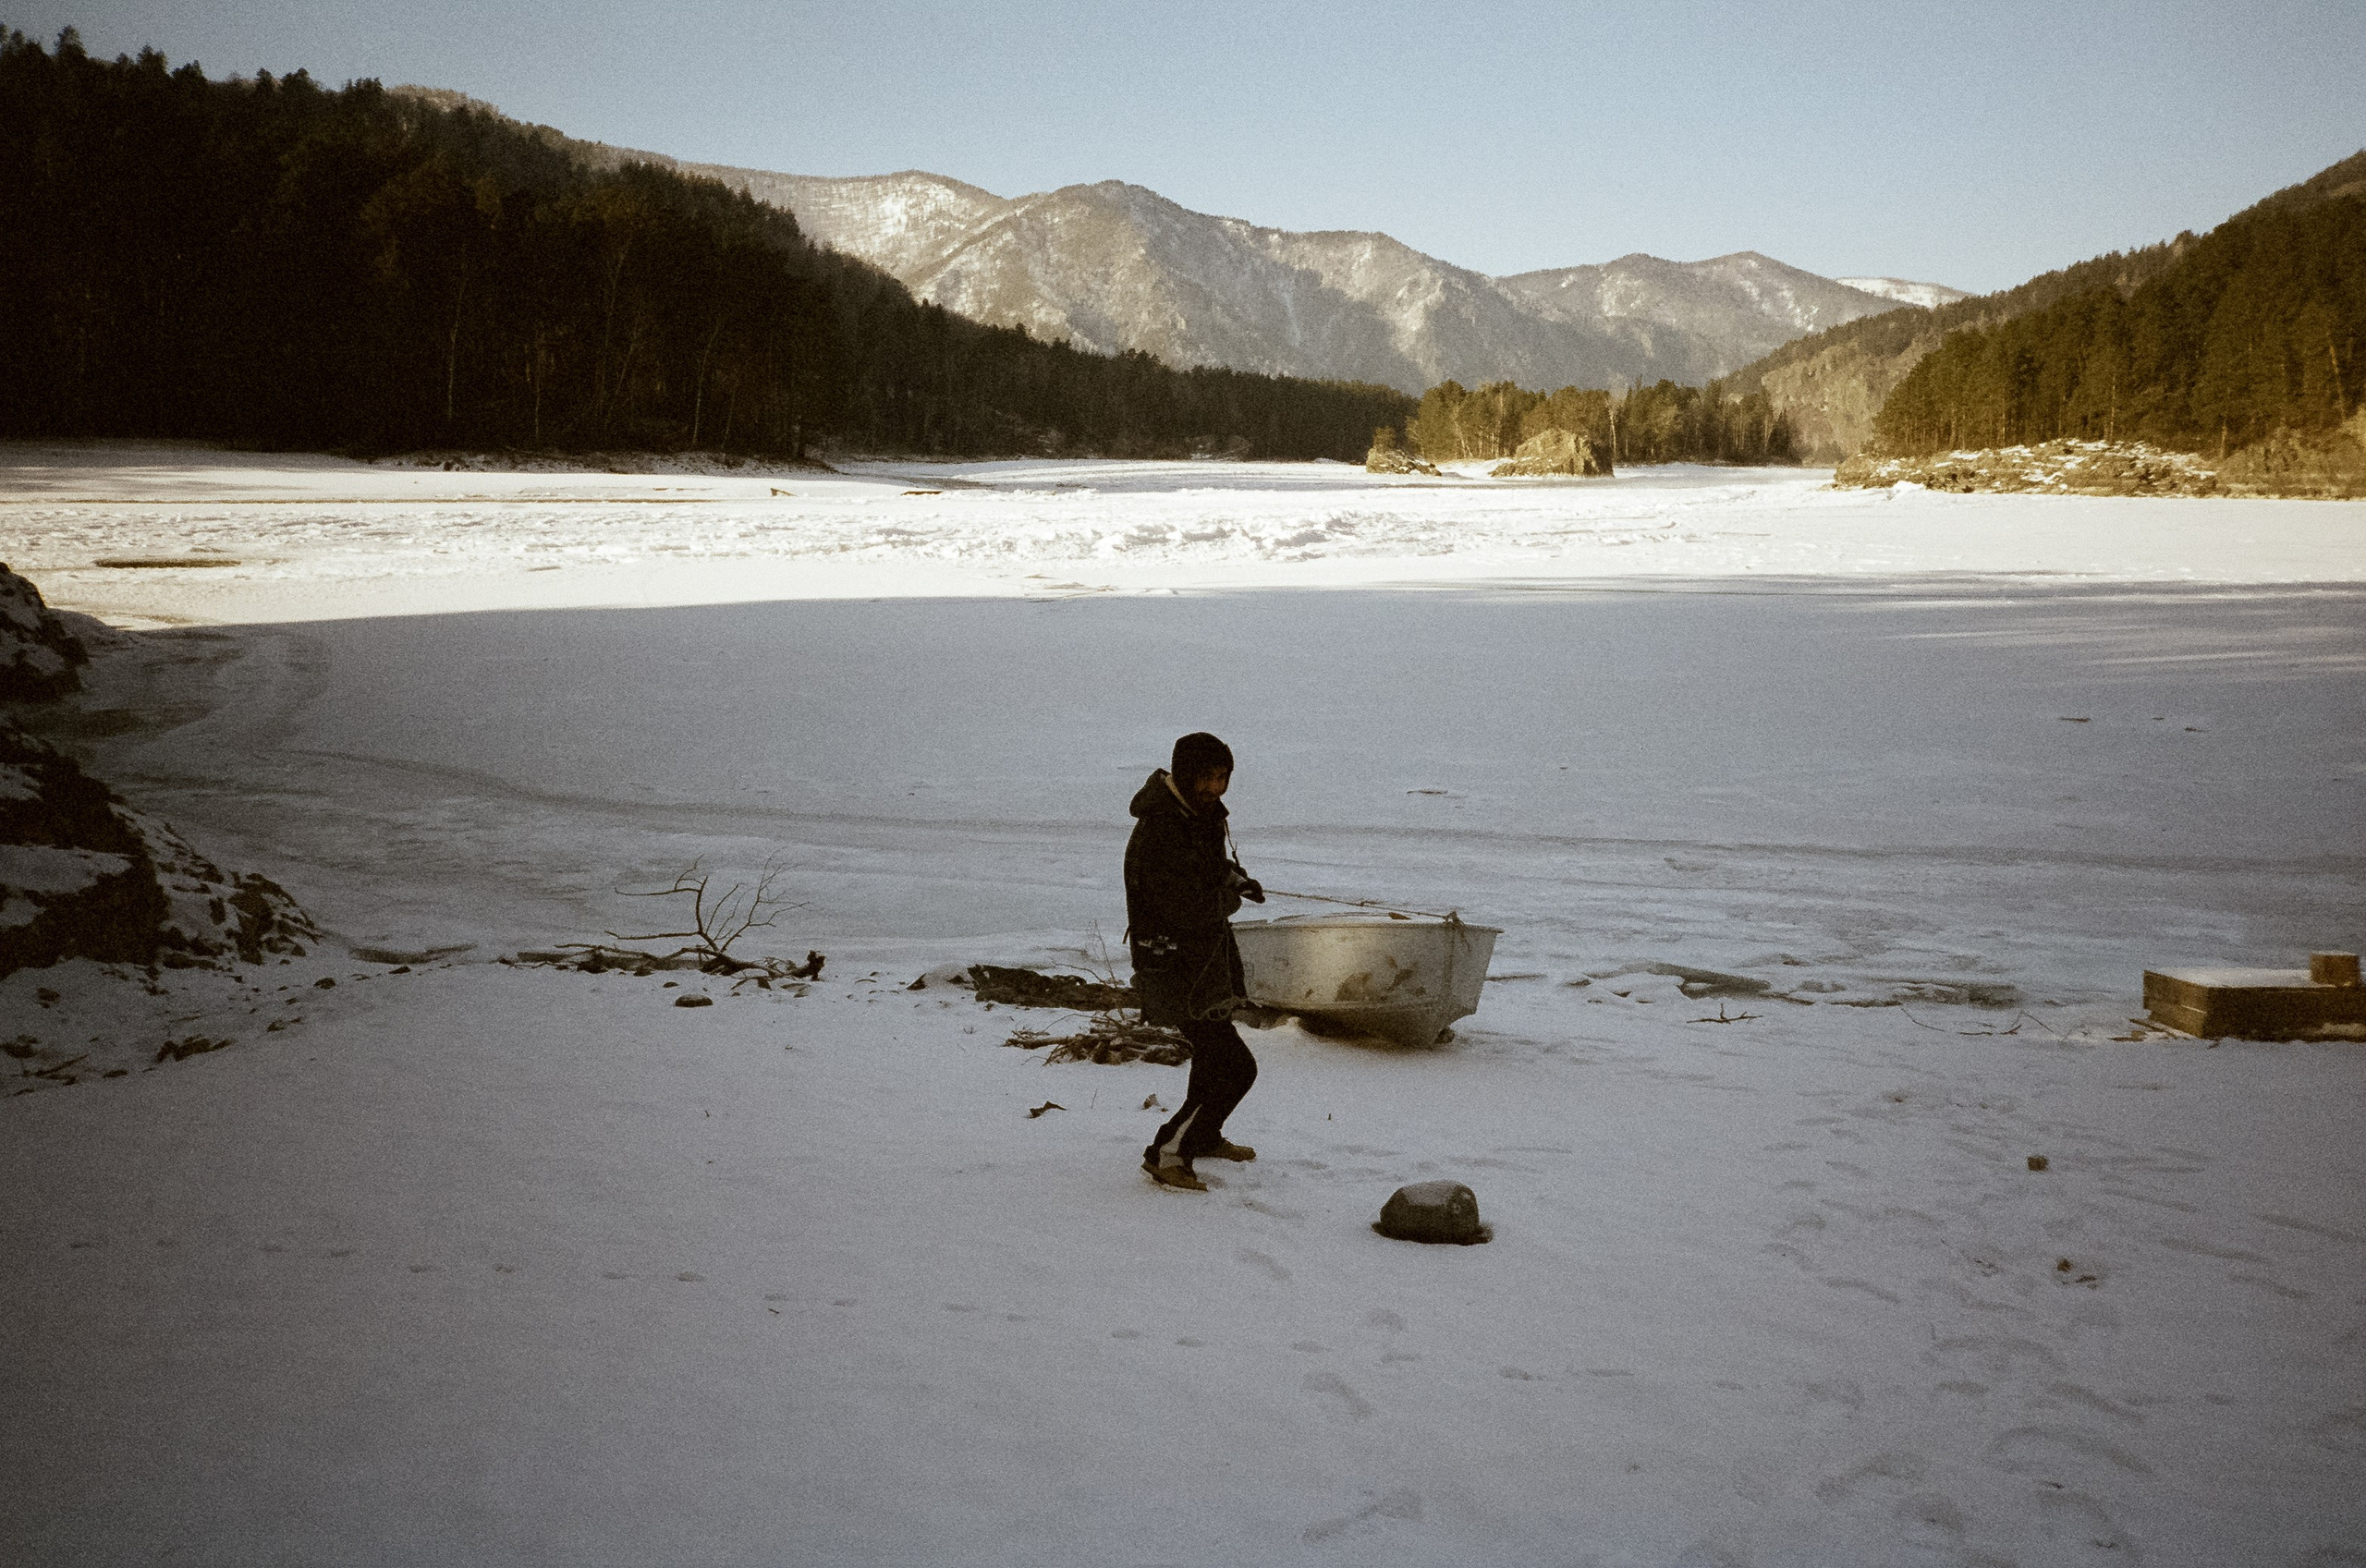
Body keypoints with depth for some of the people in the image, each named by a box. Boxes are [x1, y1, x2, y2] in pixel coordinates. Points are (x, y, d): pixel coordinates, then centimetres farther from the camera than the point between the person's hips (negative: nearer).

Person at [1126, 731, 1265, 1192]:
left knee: (1214, 1048, 28)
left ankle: (1203, 1137, 51)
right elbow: (1194, 911, -30)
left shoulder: (1206, 811, 2)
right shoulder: (1157, 831, -28)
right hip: (1173, 963, -10)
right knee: (1235, 1066, -12)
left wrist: (1233, 877, 1)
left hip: (1208, 954, 10)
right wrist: (1231, 895, -11)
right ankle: (1166, 1154, 0)